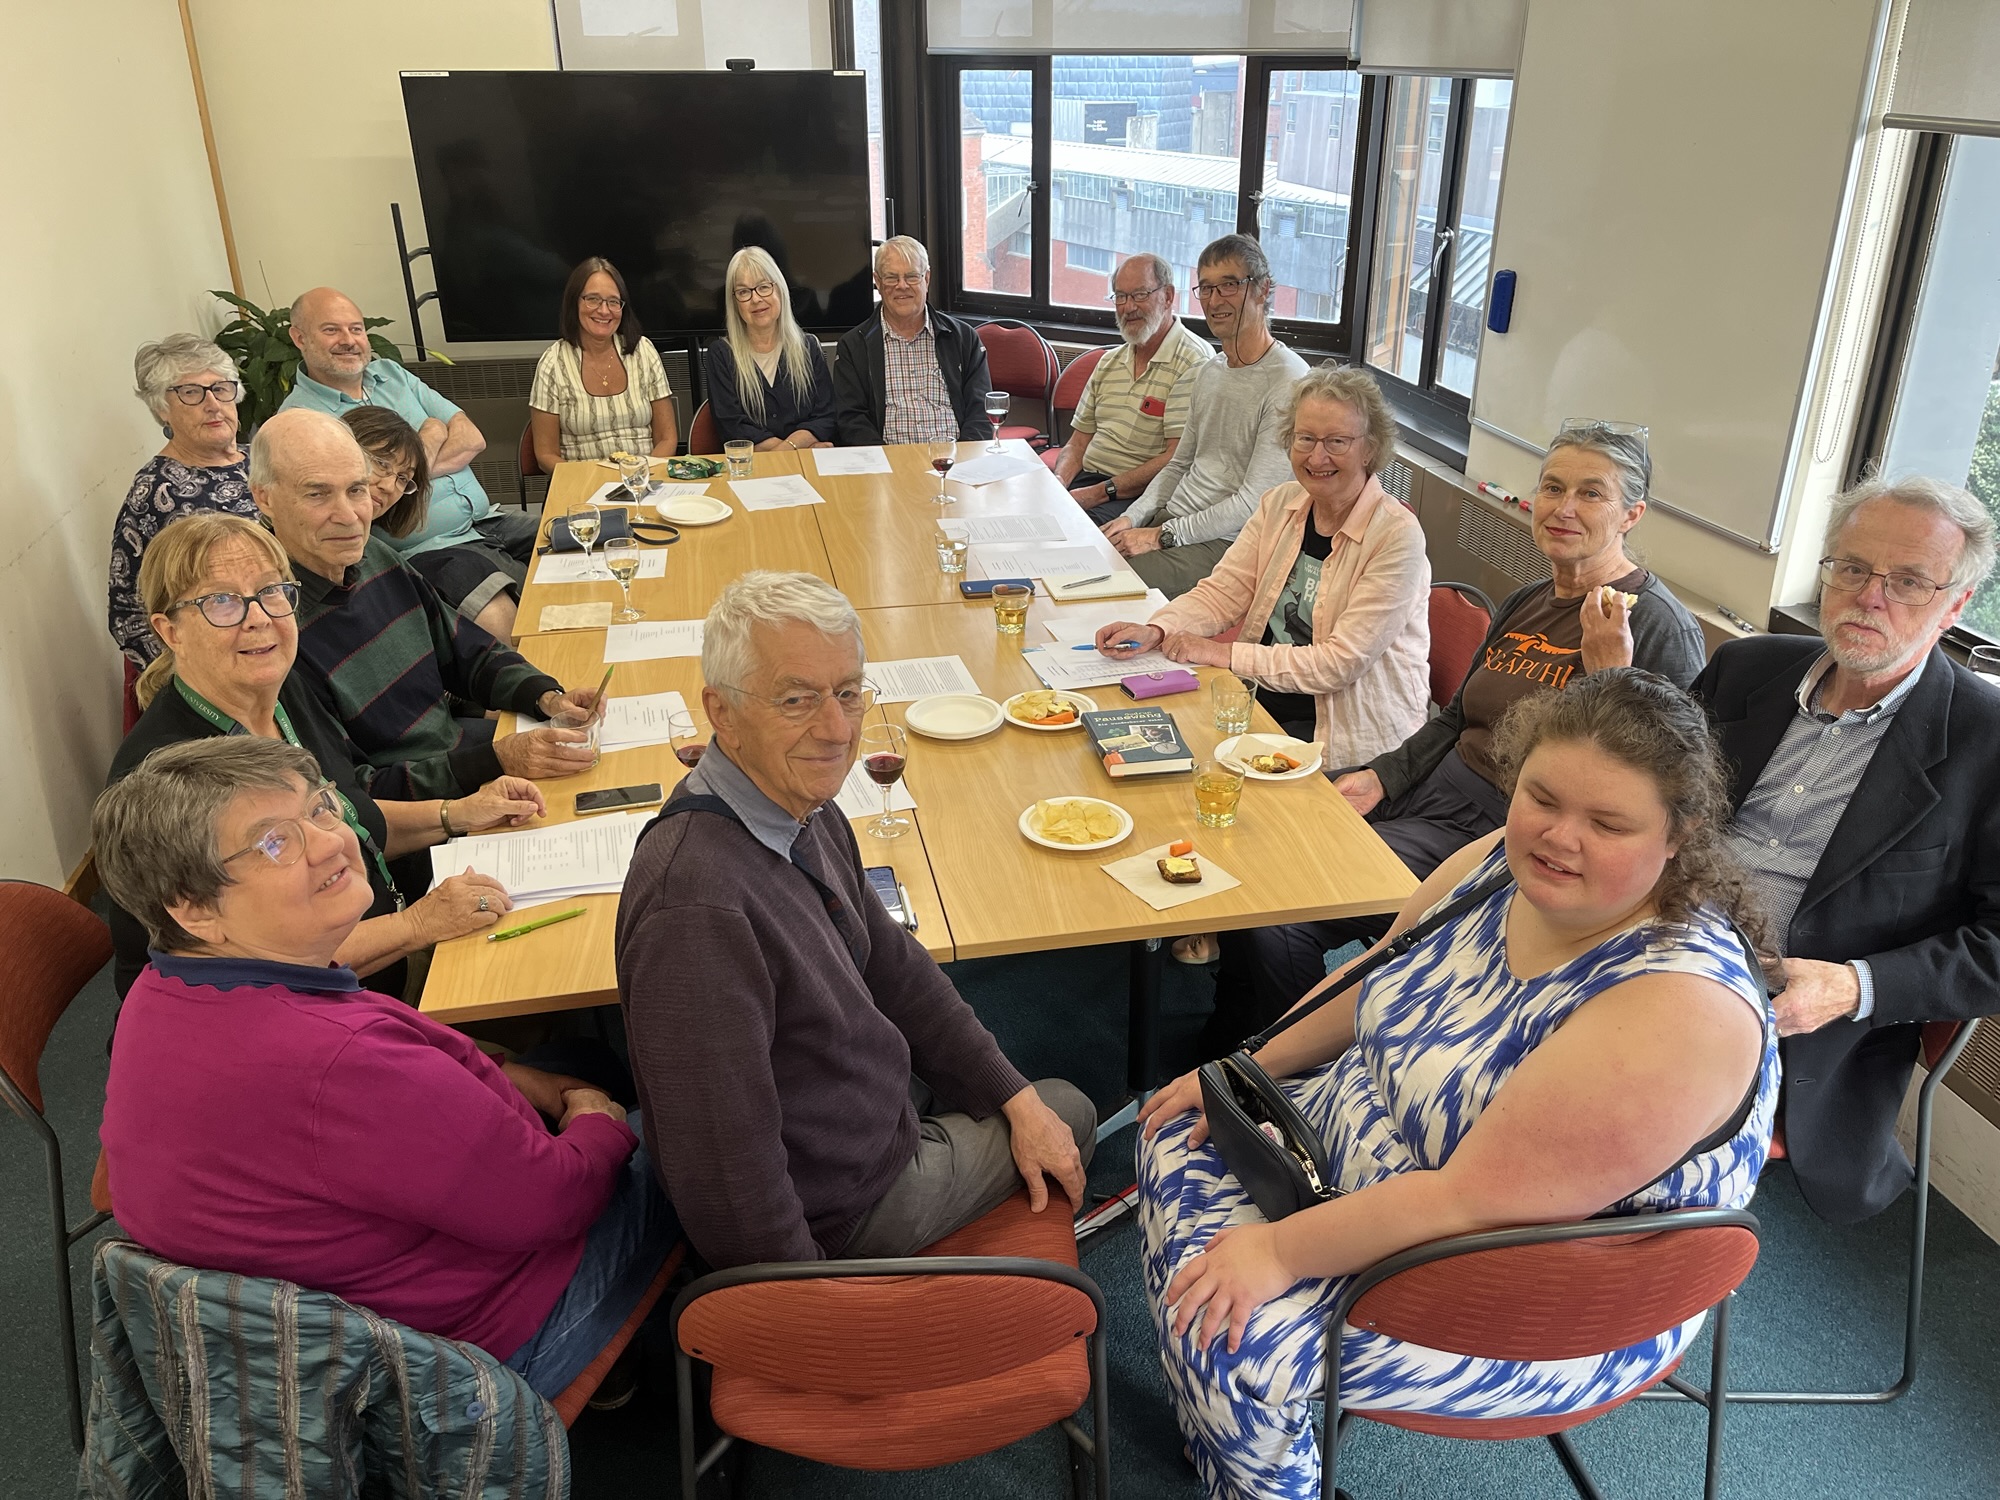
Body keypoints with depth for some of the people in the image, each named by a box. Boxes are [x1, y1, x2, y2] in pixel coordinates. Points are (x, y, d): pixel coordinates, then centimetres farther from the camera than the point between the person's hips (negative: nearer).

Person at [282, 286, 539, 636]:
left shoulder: (390, 372, 17)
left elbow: (472, 438, 9)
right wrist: (432, 434, 0)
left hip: (488, 520, 7)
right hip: (431, 550, -7)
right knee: (499, 620, -34)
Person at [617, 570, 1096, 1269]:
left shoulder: (806, 812, -7)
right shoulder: (697, 904, -40)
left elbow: (893, 967, 7)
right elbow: (728, 1184, -36)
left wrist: (1017, 1098, 6)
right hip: (839, 1214, -8)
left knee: (1058, 1109, 28)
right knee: (1071, 1110, 16)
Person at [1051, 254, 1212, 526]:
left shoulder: (1194, 362, -7)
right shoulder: (1109, 362, 20)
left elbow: (1177, 458, -15)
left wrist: (1102, 491, -17)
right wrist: (1057, 484, -3)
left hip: (1140, 494, -7)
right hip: (1087, 478, 7)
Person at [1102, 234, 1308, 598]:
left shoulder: (1289, 383, -14)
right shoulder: (1208, 373, 15)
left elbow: (1254, 503, -19)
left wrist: (1163, 535, -18)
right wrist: (1133, 517, 4)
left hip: (1226, 543, -8)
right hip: (1171, 519, 9)